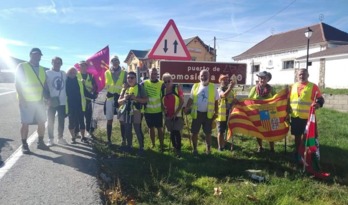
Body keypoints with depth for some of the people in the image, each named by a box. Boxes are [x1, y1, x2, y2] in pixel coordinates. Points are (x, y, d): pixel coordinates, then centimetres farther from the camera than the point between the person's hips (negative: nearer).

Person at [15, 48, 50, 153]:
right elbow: (18, 84, -8)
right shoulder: (22, 67, -3)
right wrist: (22, 98, -15)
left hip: (39, 101, 5)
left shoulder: (42, 69, 12)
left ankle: (40, 142, 21)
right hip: (26, 101, -5)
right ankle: (24, 145, 10)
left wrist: (47, 97, 6)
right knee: (25, 123, 1)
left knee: (41, 122, 8)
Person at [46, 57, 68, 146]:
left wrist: (66, 97, 12)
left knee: (61, 121, 10)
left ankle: (60, 138, 21)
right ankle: (50, 139, 12)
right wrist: (48, 99, -14)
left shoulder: (64, 74, 10)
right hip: (52, 101, -4)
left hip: (62, 101, 4)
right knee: (50, 121, 3)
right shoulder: (47, 73, -3)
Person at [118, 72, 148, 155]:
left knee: (138, 131, -1)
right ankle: (129, 145, 29)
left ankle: (141, 147, 12)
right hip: (125, 112, 4)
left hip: (135, 113, -4)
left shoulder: (139, 87, -3)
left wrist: (136, 98, -18)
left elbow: (145, 100, -5)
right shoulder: (125, 88, 9)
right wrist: (124, 99, -13)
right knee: (127, 131, 13)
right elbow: (119, 101, 9)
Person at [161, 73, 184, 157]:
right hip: (168, 115, 4)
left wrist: (176, 113, -14)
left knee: (176, 132, -9)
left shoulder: (177, 88, -7)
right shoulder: (163, 90, 5)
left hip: (177, 114, -4)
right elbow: (162, 102, 14)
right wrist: (164, 109, -4)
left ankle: (178, 149, 5)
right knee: (172, 132, 12)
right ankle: (175, 148, 29)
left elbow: (182, 101, -9)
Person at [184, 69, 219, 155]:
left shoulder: (213, 87, -1)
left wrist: (216, 113, 0)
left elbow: (216, 101, 4)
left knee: (208, 133, 9)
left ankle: (208, 149, 23)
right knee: (194, 132, 6)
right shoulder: (195, 86, 1)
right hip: (197, 113, 1)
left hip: (208, 114, -1)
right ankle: (195, 149, 22)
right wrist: (186, 108, -10)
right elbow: (191, 99, 5)